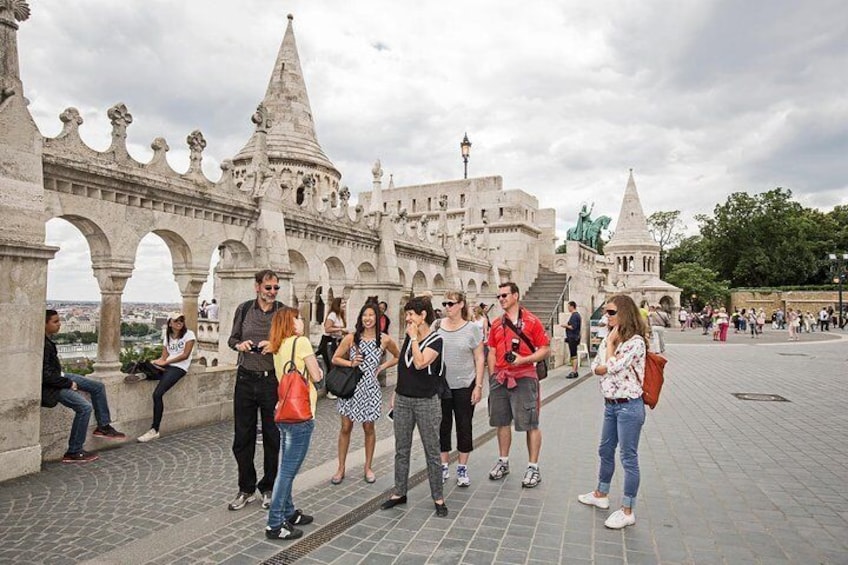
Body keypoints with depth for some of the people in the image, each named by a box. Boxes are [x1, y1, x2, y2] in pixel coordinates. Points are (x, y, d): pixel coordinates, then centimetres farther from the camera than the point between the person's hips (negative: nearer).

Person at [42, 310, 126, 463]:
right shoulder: (42, 345, -27)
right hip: (49, 386, -10)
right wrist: (69, 384, -15)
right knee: (84, 407, -21)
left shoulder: (47, 339, 2)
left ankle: (103, 426, 21)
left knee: (98, 387, 12)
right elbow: (46, 376, -26)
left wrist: (65, 377, 10)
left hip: (58, 376, 10)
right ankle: (73, 453, -9)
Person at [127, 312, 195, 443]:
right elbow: (164, 357, 9)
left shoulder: (189, 334, 1)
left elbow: (185, 355, -7)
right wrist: (158, 362, -15)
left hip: (179, 367, -6)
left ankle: (154, 431, -21)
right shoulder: (167, 337, 18)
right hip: (166, 367, 7)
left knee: (157, 394, -24)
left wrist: (166, 362, -11)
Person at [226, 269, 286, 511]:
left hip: (273, 381, -2)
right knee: (242, 437, 9)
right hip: (246, 380, 2)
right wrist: (240, 344, -9)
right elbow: (232, 339, 13)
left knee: (272, 437, 8)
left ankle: (268, 488, 26)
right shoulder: (244, 309, 4)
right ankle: (246, 489, 27)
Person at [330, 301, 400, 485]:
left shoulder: (384, 340, -3)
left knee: (368, 429, 12)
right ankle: (341, 469, 21)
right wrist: (351, 363, -15)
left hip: (370, 389, 0)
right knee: (345, 428, 8)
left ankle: (368, 468, 28)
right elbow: (335, 359, 2)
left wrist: (383, 366, 0)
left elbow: (398, 357, 13)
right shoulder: (351, 338, -4)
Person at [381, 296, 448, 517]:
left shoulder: (435, 340, -11)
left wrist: (414, 337, -17)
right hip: (403, 399, 6)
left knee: (432, 451, 4)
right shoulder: (409, 337, 8)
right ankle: (399, 493, 26)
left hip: (426, 401, -6)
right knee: (401, 449, 13)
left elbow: (420, 363, -25)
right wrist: (396, 392, 16)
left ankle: (438, 498, 16)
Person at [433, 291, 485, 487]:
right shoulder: (436, 326, 0)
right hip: (441, 385, 2)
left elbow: (479, 359, -3)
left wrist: (478, 385, -7)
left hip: (464, 386, -2)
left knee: (464, 426, 7)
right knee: (443, 426, 10)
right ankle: (444, 466, 26)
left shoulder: (472, 328, -5)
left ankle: (462, 468, 22)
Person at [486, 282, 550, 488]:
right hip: (500, 378, 5)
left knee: (530, 424, 0)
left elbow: (545, 349, -5)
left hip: (524, 377, -5)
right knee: (502, 422, 13)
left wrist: (523, 360, -18)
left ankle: (533, 467, 12)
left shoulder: (532, 321, -4)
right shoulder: (496, 324, 11)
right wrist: (492, 377, 7)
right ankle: (503, 462, 28)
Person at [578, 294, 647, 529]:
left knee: (628, 458, 2)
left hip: (629, 406, -9)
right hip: (610, 404, 9)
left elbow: (612, 366, -25)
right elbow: (596, 367, 7)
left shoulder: (636, 342, -17)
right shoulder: (609, 338, 8)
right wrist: (609, 369, -13)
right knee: (605, 451, 21)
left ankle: (627, 511, 14)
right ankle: (601, 494, 39)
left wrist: (611, 342, -13)